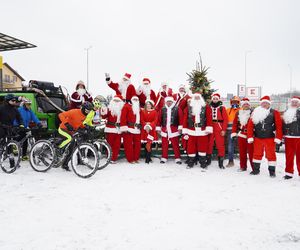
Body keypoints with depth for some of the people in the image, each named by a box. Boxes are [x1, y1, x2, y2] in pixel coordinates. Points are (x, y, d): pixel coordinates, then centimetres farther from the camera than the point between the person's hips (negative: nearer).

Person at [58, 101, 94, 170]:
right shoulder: (74, 112, -25)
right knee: (69, 138, -38)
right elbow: (61, 115, -28)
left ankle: (65, 164, 18)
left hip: (71, 132, 7)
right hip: (63, 129, -7)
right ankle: (59, 149, -12)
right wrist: (67, 124, -39)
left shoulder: (84, 116, -1)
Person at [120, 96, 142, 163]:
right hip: (129, 129, -6)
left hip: (137, 129, 6)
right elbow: (123, 117, -10)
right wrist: (124, 127, -17)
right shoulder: (127, 106, -1)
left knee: (137, 144, 7)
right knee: (128, 144, -3)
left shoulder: (139, 108, 20)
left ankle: (136, 158, 18)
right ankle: (130, 159, 6)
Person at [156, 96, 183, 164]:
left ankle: (178, 158, 10)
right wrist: (158, 128, 7)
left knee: (175, 145, 1)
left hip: (174, 131, -2)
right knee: (164, 145, 8)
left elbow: (181, 118, -2)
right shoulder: (162, 110, 6)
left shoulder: (177, 109, 0)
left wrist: (180, 127, -6)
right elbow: (159, 119, 8)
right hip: (164, 130, 2)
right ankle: (164, 158, 18)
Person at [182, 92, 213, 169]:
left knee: (202, 147, 4)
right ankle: (191, 162, 17)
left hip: (202, 131, -1)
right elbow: (185, 120, 5)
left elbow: (209, 118, -1)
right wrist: (185, 132, 0)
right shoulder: (188, 108, 8)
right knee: (191, 147, 4)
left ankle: (203, 163, 15)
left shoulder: (206, 108, 5)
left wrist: (208, 129, -10)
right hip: (191, 132, 1)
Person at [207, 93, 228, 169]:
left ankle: (221, 162, 6)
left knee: (220, 145, -2)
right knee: (209, 144, 8)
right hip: (210, 128, 2)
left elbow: (225, 119, -2)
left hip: (219, 129, -2)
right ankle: (208, 160, 23)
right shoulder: (209, 108, 8)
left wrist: (224, 130, -9)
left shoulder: (222, 108, 1)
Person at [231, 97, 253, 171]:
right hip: (241, 135, 4)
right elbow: (235, 124, 11)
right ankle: (243, 166, 23)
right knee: (242, 152, 11)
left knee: (251, 152, -5)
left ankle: (254, 167, 3)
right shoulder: (238, 113, 10)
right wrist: (234, 133, 5)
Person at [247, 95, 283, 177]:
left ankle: (272, 171, 12)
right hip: (257, 138, 3)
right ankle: (256, 170, 22)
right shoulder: (255, 112, 5)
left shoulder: (274, 113, -2)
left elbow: (279, 126, -7)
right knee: (257, 154, 11)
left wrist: (278, 138, -12)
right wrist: (250, 137, -3)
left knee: (270, 155, 1)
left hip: (270, 138, -3)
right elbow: (250, 125, 2)